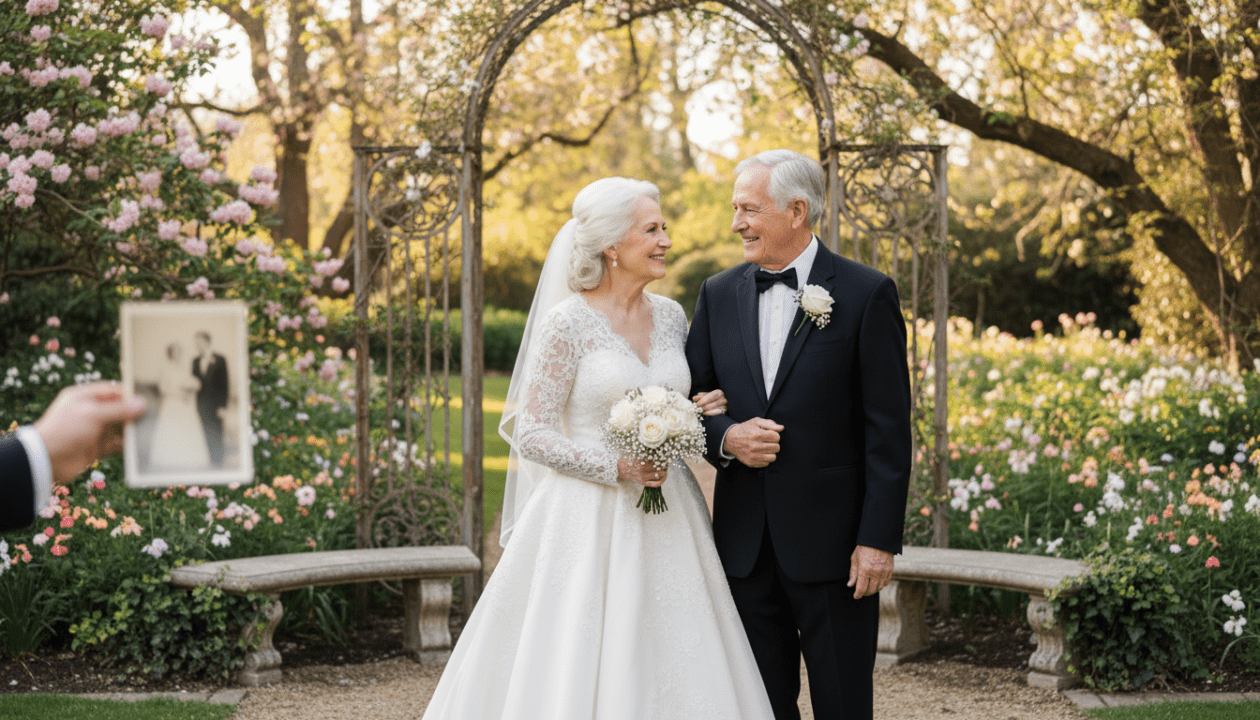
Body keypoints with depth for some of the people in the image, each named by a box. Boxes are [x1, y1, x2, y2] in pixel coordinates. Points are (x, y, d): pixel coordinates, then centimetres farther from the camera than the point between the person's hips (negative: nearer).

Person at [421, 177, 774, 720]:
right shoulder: (569, 323, -9)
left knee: (671, 673, 5)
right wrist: (614, 467, -18)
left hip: (666, 526, 5)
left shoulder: (670, 317, 9)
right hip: (590, 525, -5)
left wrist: (703, 413, 0)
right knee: (577, 672, -2)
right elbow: (531, 435, -9)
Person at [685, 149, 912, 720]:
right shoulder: (719, 294, 8)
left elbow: (888, 431, -7)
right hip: (744, 539, 4)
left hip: (832, 541, -4)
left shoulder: (866, 294, -5)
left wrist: (878, 539, -13)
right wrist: (725, 436, -9)